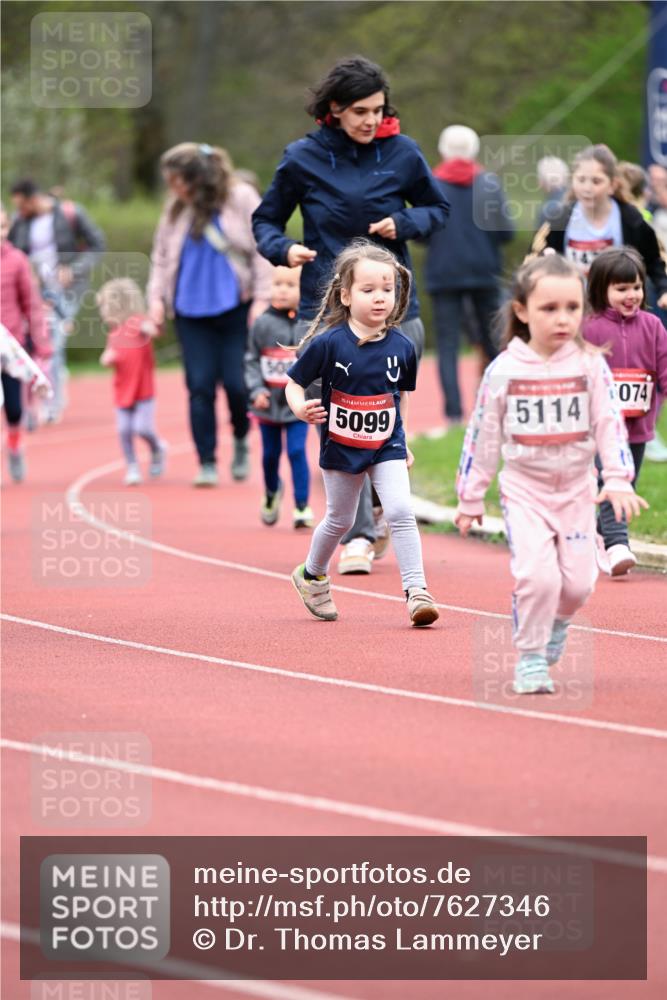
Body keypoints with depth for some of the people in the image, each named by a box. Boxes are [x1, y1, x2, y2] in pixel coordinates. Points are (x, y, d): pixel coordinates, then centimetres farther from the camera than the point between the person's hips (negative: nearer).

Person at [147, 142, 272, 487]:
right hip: (192, 312, 3)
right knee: (200, 387, -2)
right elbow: (161, 256, 14)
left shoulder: (241, 199, -5)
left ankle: (241, 439, 24)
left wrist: (261, 298, -8)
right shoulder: (176, 208, 6)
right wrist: (156, 296, 4)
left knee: (237, 382, -5)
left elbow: (262, 250, -4)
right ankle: (207, 463, 4)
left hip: (236, 308, -3)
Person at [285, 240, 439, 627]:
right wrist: (301, 409, -29)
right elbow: (294, 383, -9)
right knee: (340, 520, 15)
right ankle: (312, 574, 41)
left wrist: (402, 440, 14)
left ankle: (417, 590, -10)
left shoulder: (402, 347, -7)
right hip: (341, 447, -1)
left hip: (386, 446, 1)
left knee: (400, 511, -14)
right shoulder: (328, 344, -17)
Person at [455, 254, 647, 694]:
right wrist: (471, 499, 6)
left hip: (576, 489, 1)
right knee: (537, 574, -17)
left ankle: (556, 621, 35)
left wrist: (618, 480, -24)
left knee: (577, 582, 0)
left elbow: (610, 425, -10)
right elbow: (482, 436, 2)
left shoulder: (590, 365, -7)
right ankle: (530, 658, 2)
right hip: (524, 489, -1)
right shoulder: (504, 371, -6)